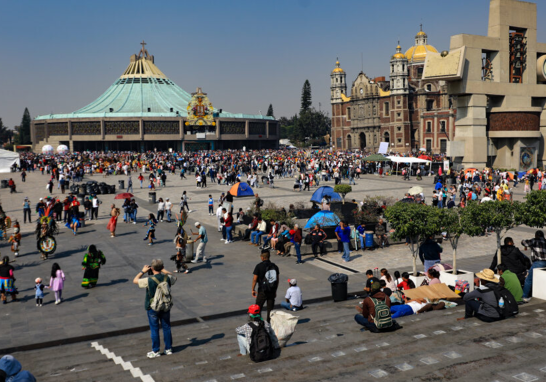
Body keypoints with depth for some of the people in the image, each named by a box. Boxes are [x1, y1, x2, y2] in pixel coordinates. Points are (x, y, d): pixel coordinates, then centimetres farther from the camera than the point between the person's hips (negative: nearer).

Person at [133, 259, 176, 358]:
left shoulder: (149, 280, -22)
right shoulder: (167, 278, -11)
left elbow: (135, 280, -7)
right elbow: (173, 278, 15)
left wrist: (143, 271, 4)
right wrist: (163, 270, 15)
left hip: (153, 308, -3)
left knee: (154, 329, 9)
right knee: (166, 328, 15)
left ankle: (155, 351, 18)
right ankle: (168, 349, 25)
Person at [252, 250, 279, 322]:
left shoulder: (259, 266, -9)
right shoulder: (274, 266, 4)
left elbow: (255, 279, -9)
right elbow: (277, 279, 8)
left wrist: (253, 290, 1)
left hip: (262, 291, -4)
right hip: (272, 291, 4)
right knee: (270, 308, 10)